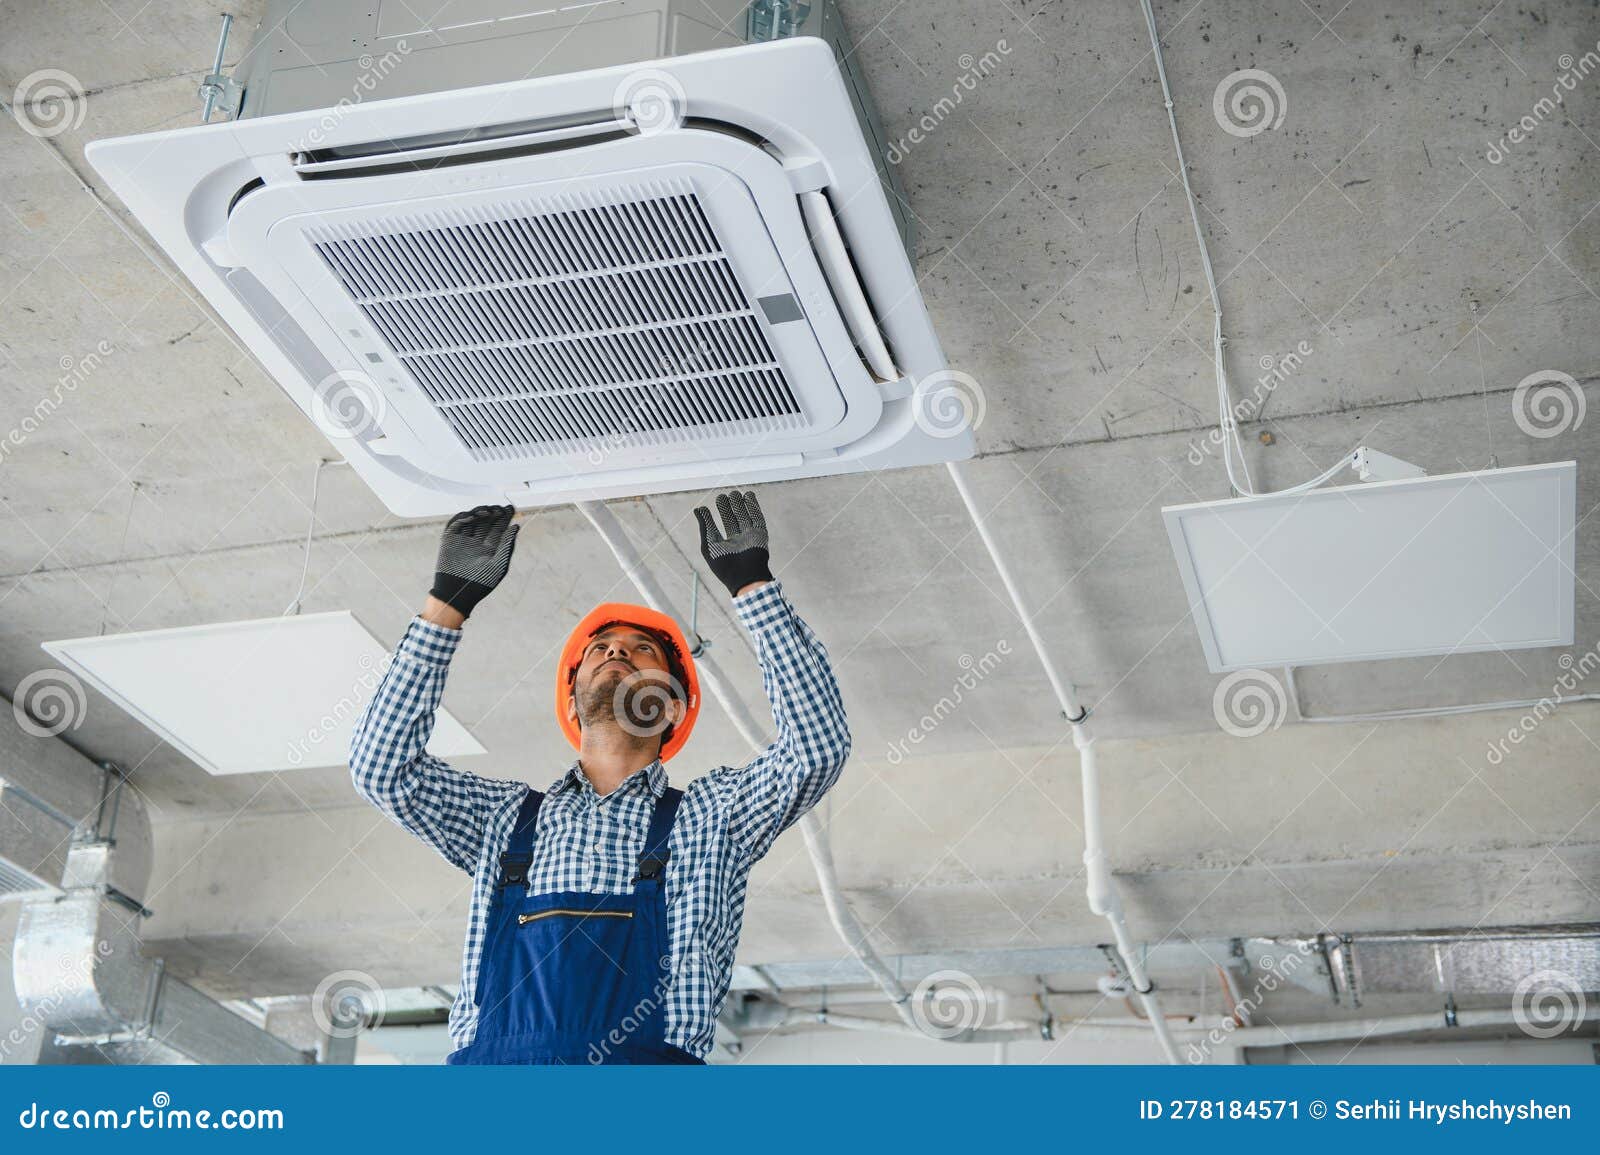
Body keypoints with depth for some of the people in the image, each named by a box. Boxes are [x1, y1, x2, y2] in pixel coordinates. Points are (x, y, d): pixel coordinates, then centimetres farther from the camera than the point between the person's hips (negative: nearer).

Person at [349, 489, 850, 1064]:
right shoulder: (508, 815, 28)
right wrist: (450, 599, 17)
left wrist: (752, 583, 11)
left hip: (643, 1060, -2)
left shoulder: (708, 815, 22)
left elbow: (817, 747, 9)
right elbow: (381, 765, 18)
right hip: (486, 1063, 2)